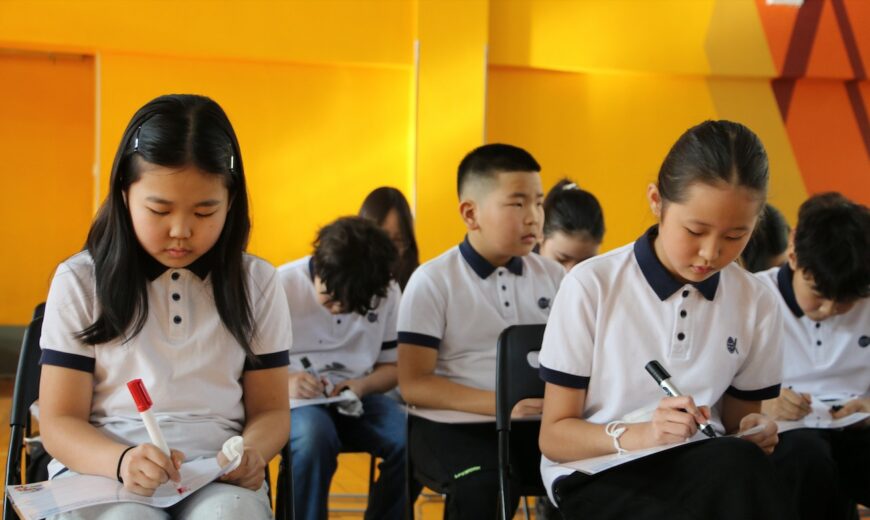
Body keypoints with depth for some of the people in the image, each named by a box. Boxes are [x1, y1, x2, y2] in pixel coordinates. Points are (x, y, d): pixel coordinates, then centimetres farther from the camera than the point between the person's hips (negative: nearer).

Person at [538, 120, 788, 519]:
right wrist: (636, 434, -24)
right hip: (599, 474, -5)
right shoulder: (591, 286, -7)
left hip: (705, 469, 5)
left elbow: (736, 419, 15)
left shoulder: (756, 303, 5)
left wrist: (752, 432, -11)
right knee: (739, 467, -36)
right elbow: (553, 435, -4)